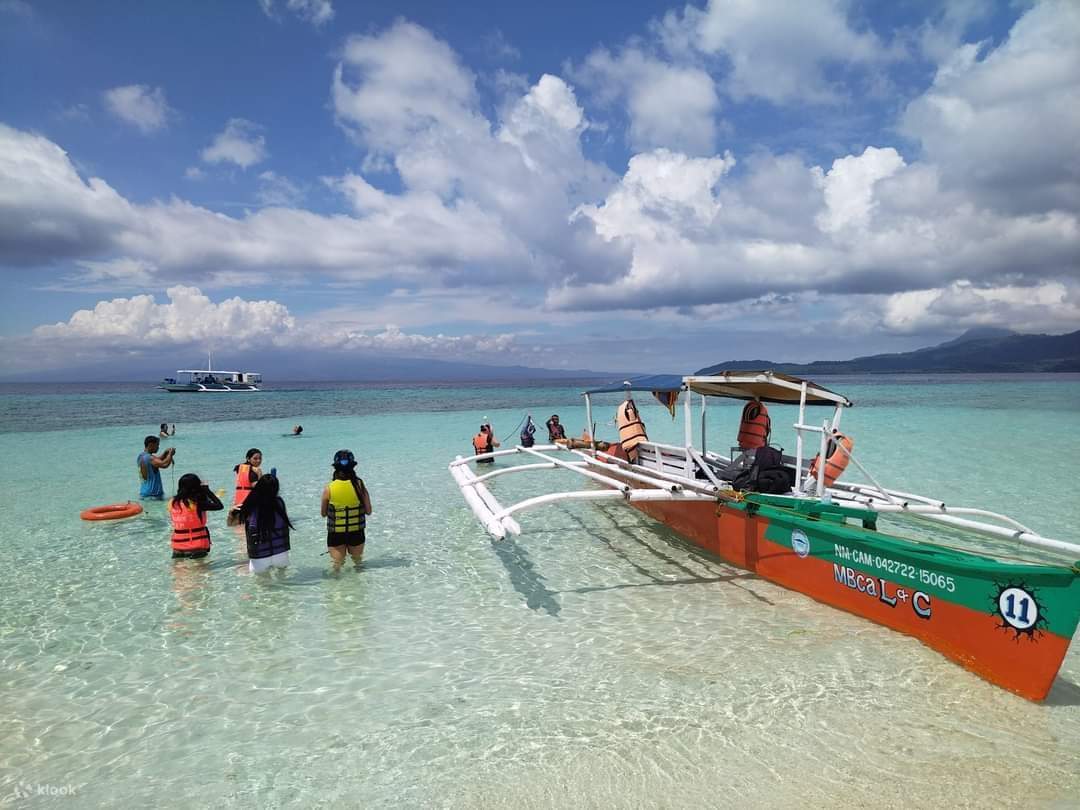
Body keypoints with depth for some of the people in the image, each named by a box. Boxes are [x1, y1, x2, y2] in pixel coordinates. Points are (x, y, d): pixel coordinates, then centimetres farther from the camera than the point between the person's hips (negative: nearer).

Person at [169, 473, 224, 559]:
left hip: (177, 549, 6)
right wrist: (207, 490, -4)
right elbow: (219, 506, -13)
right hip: (196, 549, -6)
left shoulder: (172, 503, -1)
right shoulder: (196, 504, -20)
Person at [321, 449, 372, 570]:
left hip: (335, 534, -1)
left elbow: (323, 513, 0)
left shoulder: (329, 489, -11)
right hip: (356, 533, 1)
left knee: (337, 564, 15)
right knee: (358, 561, 24)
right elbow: (368, 511, -6)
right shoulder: (359, 485, -11)